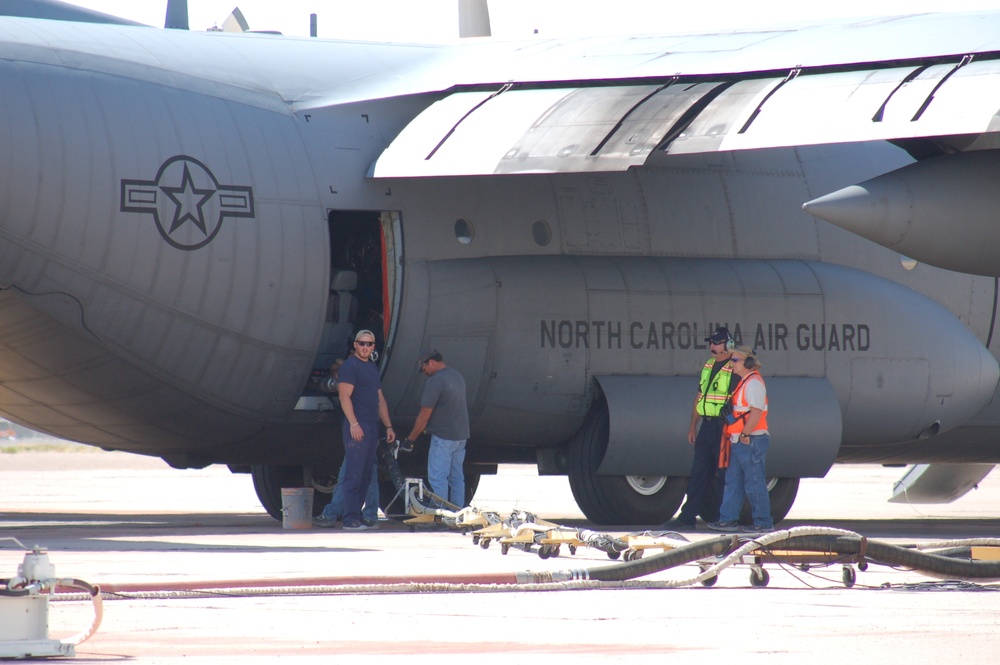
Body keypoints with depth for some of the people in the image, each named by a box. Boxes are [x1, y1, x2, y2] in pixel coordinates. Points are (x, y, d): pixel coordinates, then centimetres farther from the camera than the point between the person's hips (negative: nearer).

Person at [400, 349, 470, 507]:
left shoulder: (435, 382, -15)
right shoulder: (457, 376, 12)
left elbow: (424, 416, -15)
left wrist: (410, 439, -7)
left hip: (443, 437, -9)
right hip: (461, 435, 9)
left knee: (438, 478, -6)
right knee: (457, 477, 12)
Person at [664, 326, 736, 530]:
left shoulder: (734, 370, -10)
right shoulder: (707, 367, 16)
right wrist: (693, 426, 19)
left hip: (724, 427, -8)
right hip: (707, 426, 8)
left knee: (722, 475, -2)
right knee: (698, 473, 6)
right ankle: (687, 518, 5)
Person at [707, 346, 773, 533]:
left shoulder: (754, 383, -14)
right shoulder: (744, 382, 18)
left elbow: (756, 412, -22)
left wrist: (745, 434, -21)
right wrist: (736, 436, 17)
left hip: (751, 441, -11)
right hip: (739, 442, 11)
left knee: (754, 483, -5)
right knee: (733, 481, 12)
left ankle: (764, 523, 0)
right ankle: (728, 520, 16)